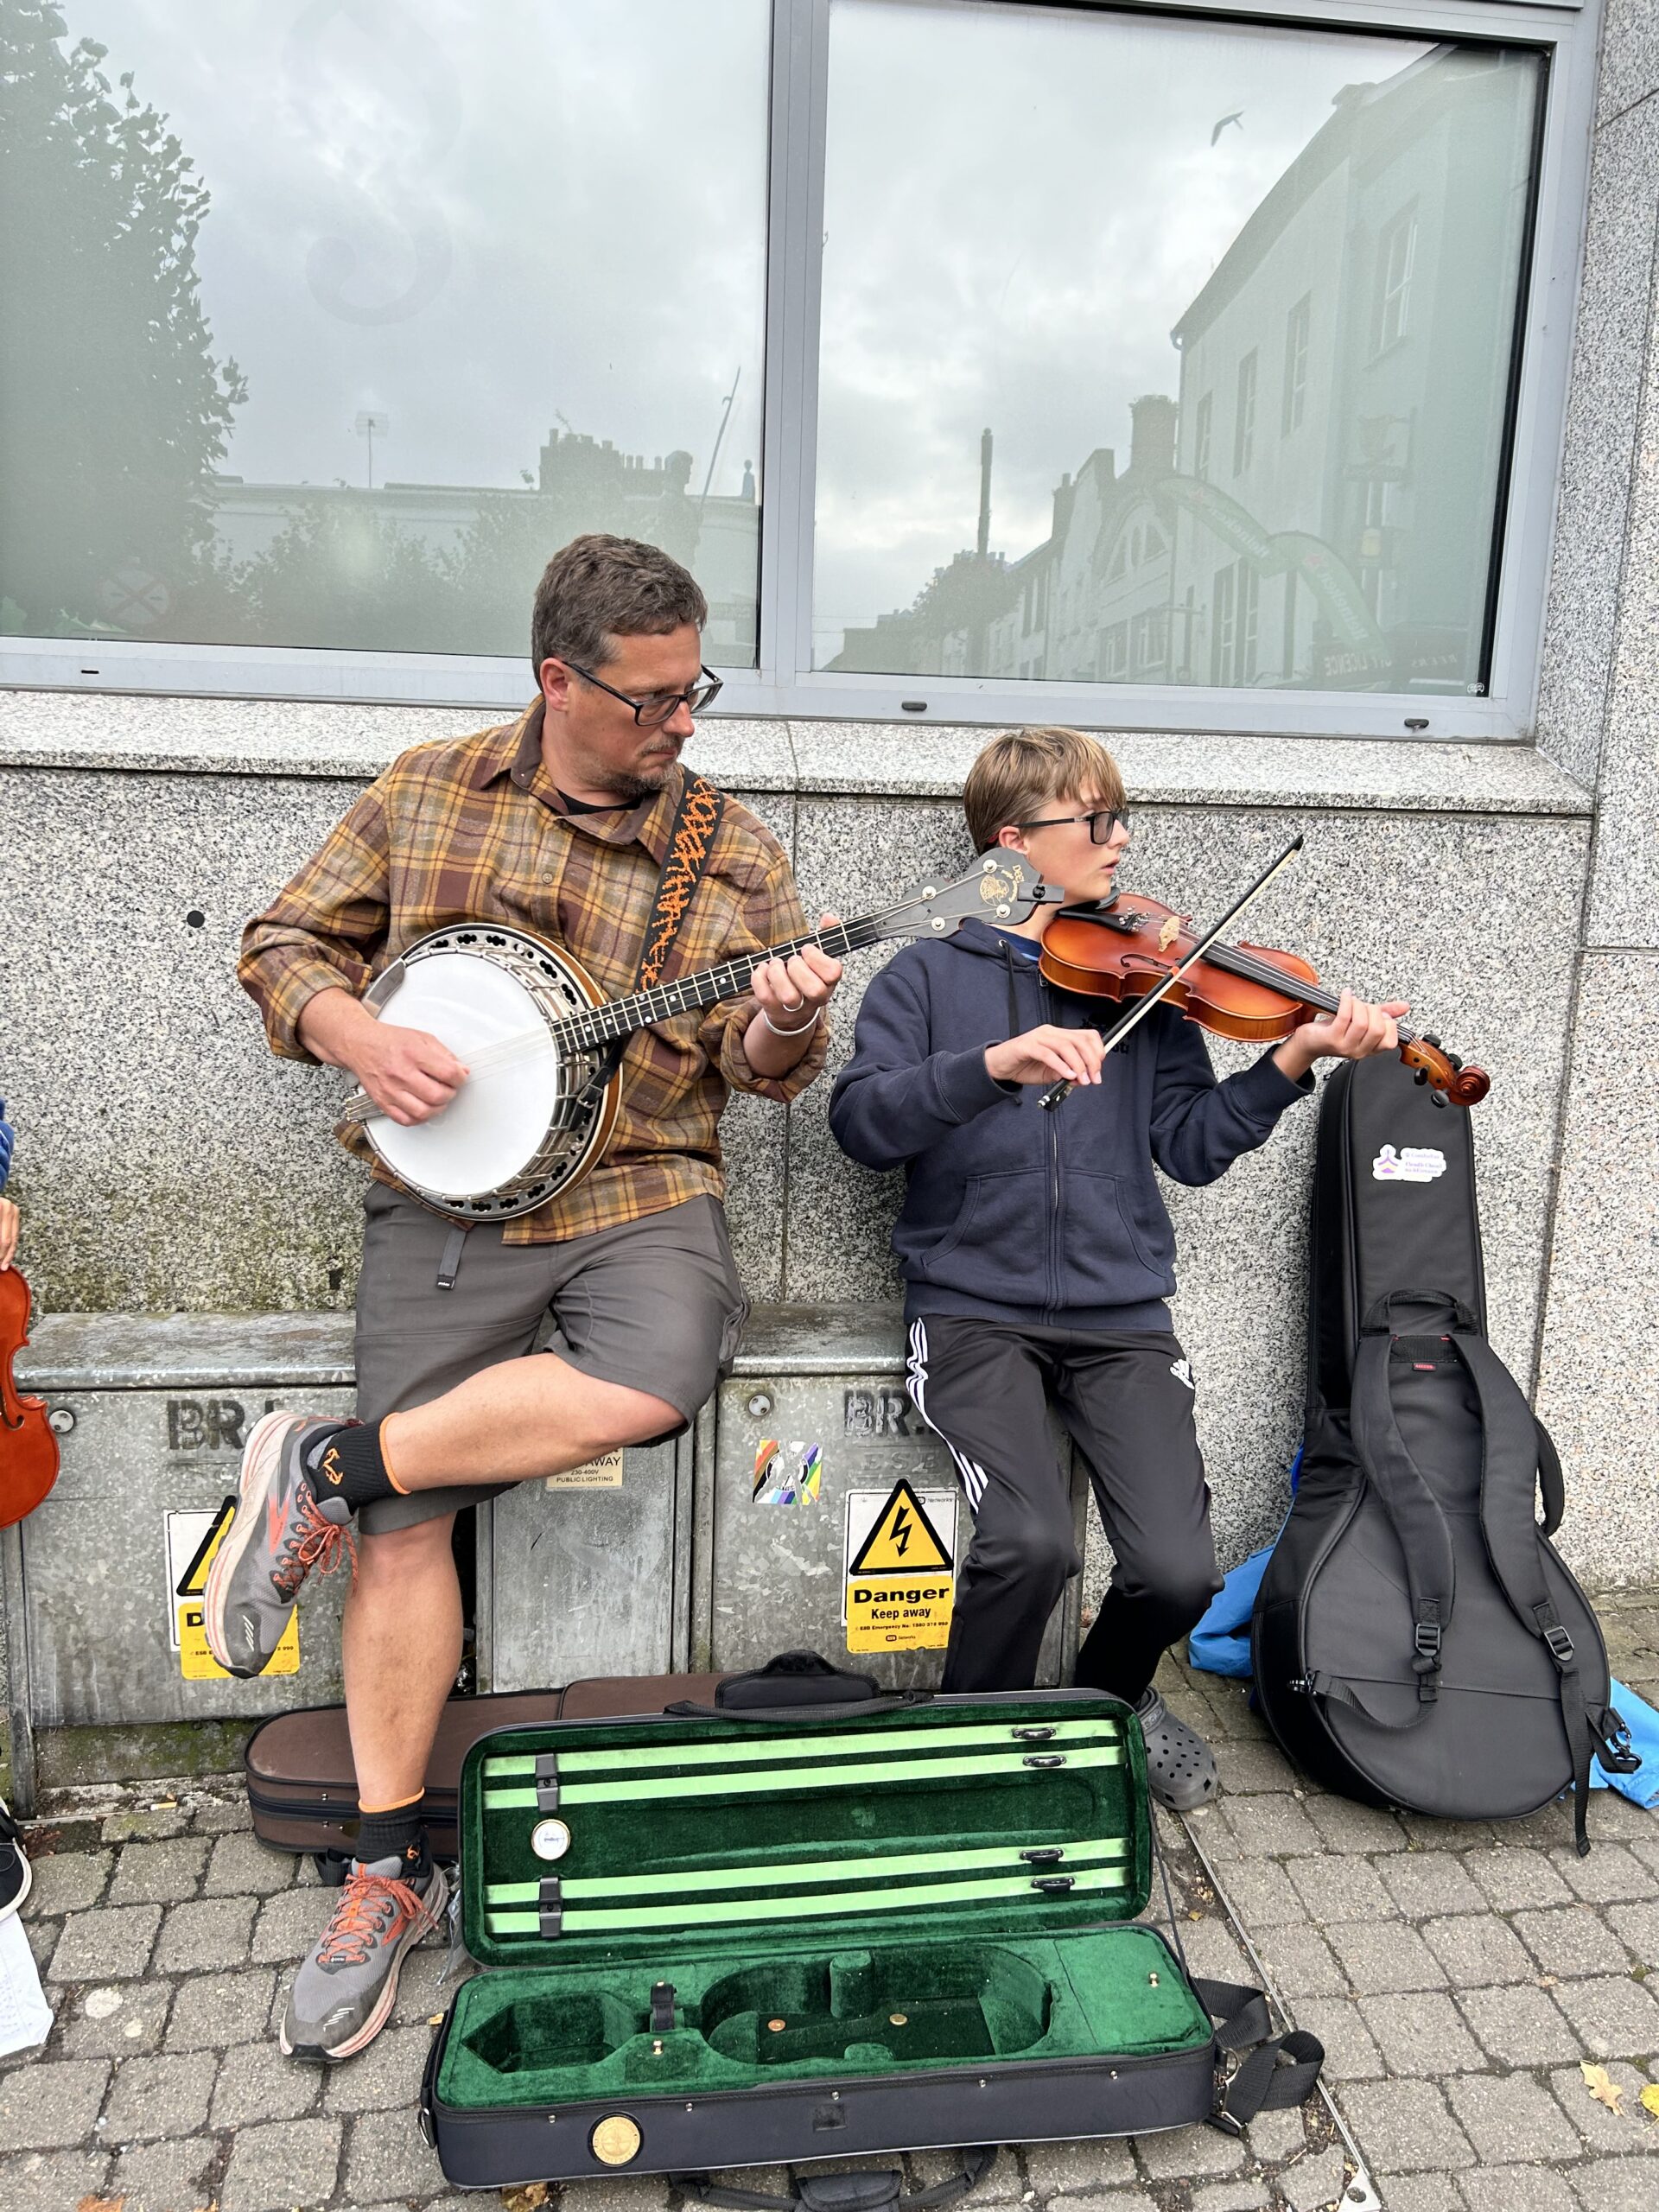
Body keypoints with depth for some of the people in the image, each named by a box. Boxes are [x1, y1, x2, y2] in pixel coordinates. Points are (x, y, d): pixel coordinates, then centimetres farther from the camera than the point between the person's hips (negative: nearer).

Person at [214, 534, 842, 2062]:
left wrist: (778, 1025, -18)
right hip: (446, 1193, 0)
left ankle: (325, 1473, -7)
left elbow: (760, 1071, 6)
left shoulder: (734, 852, 6)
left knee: (651, 1386, -31)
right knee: (407, 1529, -4)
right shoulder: (426, 792, 8)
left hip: (644, 1192, 0)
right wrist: (360, 1038, -7)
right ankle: (391, 1869, 16)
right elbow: (288, 944, 13)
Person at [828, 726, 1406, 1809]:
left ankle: (1112, 1694, 25)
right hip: (976, 1306, -2)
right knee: (1031, 1540, -24)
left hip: (1121, 1316, 3)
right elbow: (862, 1120, -10)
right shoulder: (931, 975, 4)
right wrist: (992, 1063, -24)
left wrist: (1294, 1061, -9)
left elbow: (1193, 1144, 5)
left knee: (1179, 1573, -12)